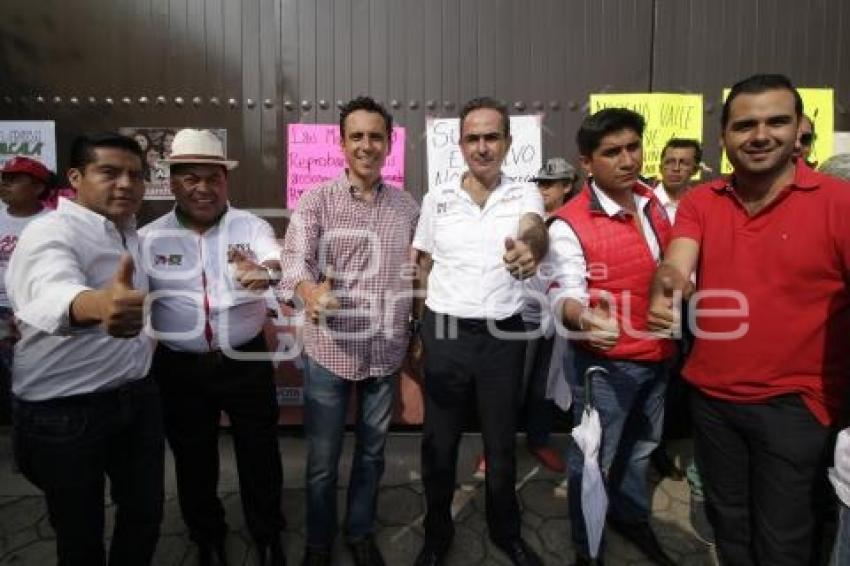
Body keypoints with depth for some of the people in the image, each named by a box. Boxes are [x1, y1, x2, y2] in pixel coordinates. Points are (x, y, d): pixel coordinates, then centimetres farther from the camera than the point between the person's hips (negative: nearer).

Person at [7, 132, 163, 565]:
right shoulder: (51, 232, -18)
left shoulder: (131, 233, 6)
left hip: (136, 397, 7)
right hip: (64, 413, -7)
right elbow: (54, 293, -43)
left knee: (145, 512, 16)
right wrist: (97, 305, -62)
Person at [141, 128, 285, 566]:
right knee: (193, 458, 18)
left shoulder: (251, 227, -5)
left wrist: (266, 272, -47)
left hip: (246, 362, -1)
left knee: (259, 453, 12)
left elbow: (278, 263, -24)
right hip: (180, 368, 1)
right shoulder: (150, 238, -2)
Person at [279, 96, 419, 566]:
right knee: (322, 459, 11)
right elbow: (294, 259, -18)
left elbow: (415, 274, 10)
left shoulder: (408, 206, 4)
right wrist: (311, 292, -40)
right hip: (329, 350, -2)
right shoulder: (316, 200, -5)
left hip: (386, 352, 3)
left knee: (372, 452, 19)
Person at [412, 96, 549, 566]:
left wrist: (530, 247, -50)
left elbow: (535, 232, -26)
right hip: (445, 333, 1)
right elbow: (424, 265, 10)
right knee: (439, 440, 12)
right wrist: (430, 325, 4)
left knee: (501, 440, 14)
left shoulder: (524, 194, -3)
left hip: (503, 334, 0)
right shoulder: (437, 197, 1)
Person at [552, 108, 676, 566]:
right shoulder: (570, 223, -19)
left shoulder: (657, 200, 2)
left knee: (640, 447, 26)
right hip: (605, 361, -7)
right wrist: (584, 316, -46)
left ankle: (631, 517, 52)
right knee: (592, 459, 6)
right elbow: (566, 293, -27)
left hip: (657, 355, 7)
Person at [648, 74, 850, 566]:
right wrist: (664, 292, -38)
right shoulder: (699, 202, 0)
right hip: (710, 396, 3)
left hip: (794, 403, -3)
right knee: (728, 523, 22)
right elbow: (676, 267, -15)